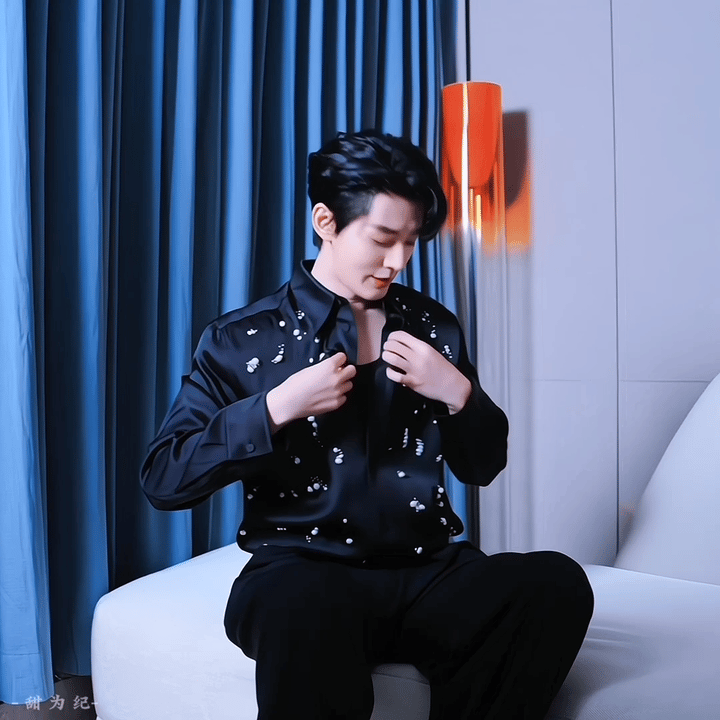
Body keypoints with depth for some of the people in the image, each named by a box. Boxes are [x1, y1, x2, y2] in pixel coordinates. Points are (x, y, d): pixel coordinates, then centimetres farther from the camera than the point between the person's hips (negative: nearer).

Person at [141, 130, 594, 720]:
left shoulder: (433, 327, 14)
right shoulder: (244, 338, 4)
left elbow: (483, 467, 18)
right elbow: (164, 479, -2)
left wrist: (458, 393, -2)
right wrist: (277, 408, -12)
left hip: (426, 570, 5)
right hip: (304, 570, -4)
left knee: (558, 583, -25)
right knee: (304, 606, -40)